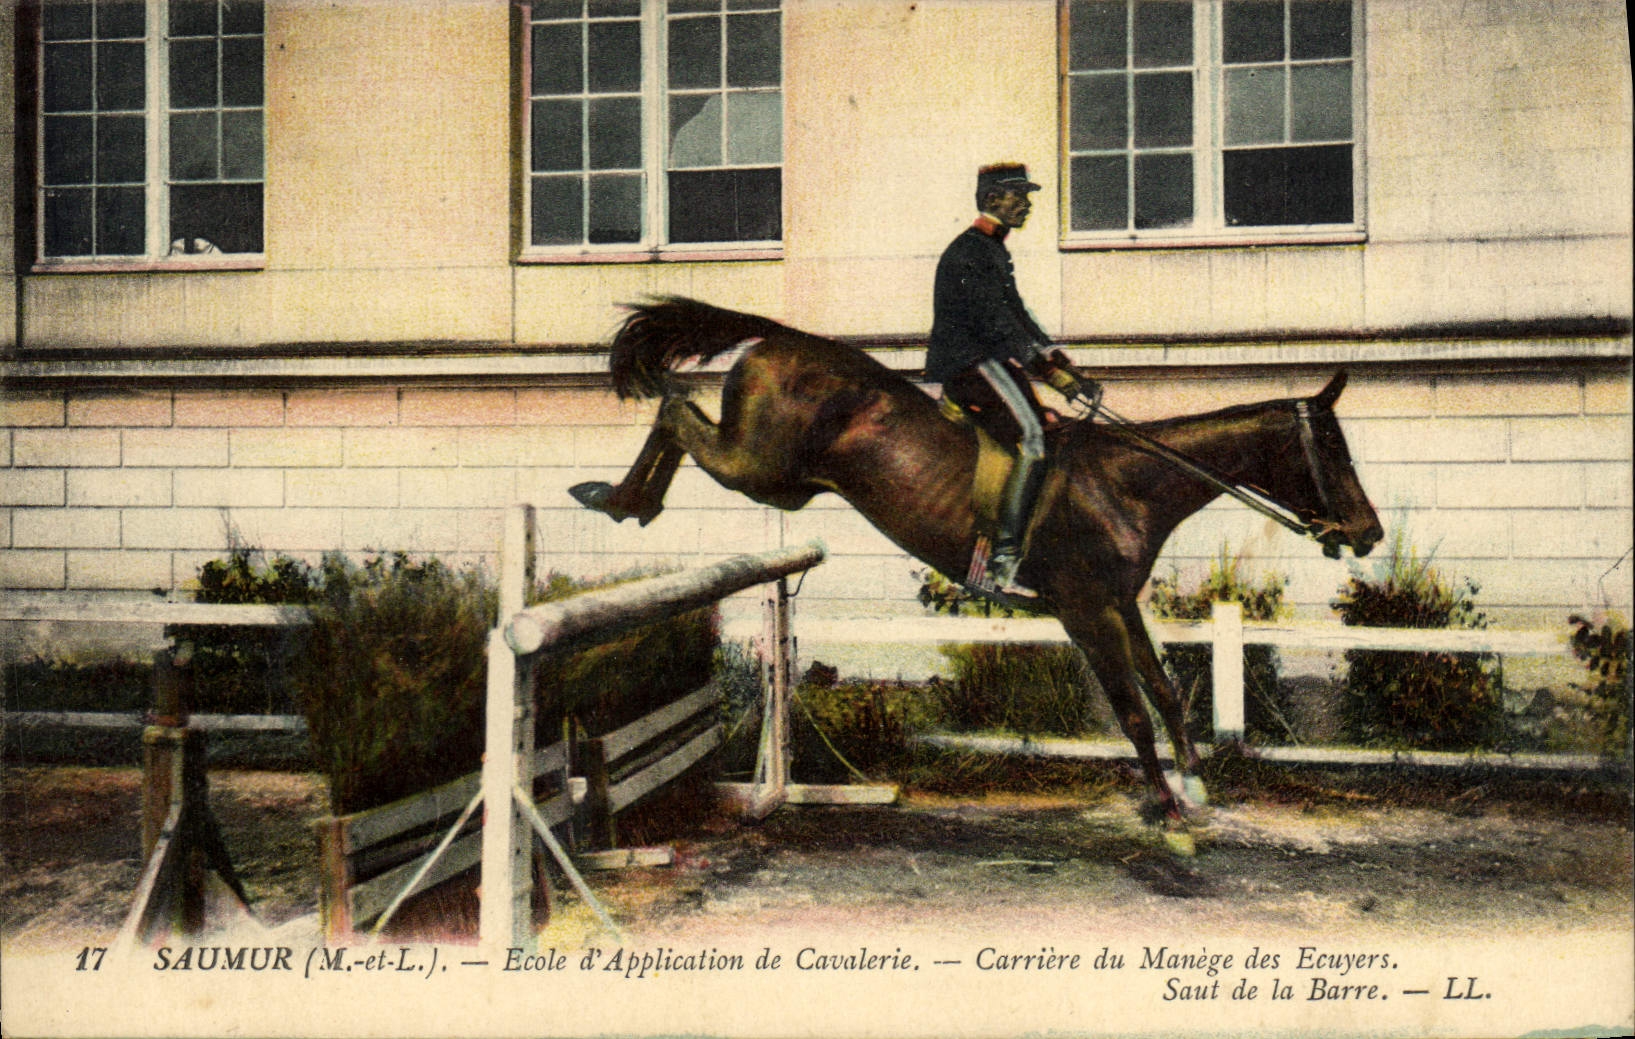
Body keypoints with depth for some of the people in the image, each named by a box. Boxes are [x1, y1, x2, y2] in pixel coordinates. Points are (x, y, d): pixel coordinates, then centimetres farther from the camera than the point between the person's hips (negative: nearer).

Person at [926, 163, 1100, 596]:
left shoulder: (995, 252, 22)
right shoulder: (967, 253, -11)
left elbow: (1018, 316, 24)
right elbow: (995, 324, -20)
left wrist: (1063, 365, 12)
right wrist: (1052, 371, -22)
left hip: (991, 362, 10)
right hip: (968, 364, -10)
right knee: (1032, 442, -23)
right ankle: (1002, 564, -27)